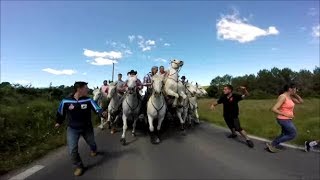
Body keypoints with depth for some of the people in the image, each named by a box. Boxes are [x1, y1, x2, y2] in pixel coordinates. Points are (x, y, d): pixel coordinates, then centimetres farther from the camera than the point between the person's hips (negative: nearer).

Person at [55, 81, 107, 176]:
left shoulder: (88, 100, -17)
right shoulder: (65, 101, -17)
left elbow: (97, 108, -24)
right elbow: (61, 112, 0)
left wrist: (102, 113, -46)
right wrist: (58, 122, 15)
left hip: (87, 127, 1)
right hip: (72, 129, -1)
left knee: (91, 143, 22)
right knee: (72, 149, -6)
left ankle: (93, 150, 60)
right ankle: (79, 166, 18)